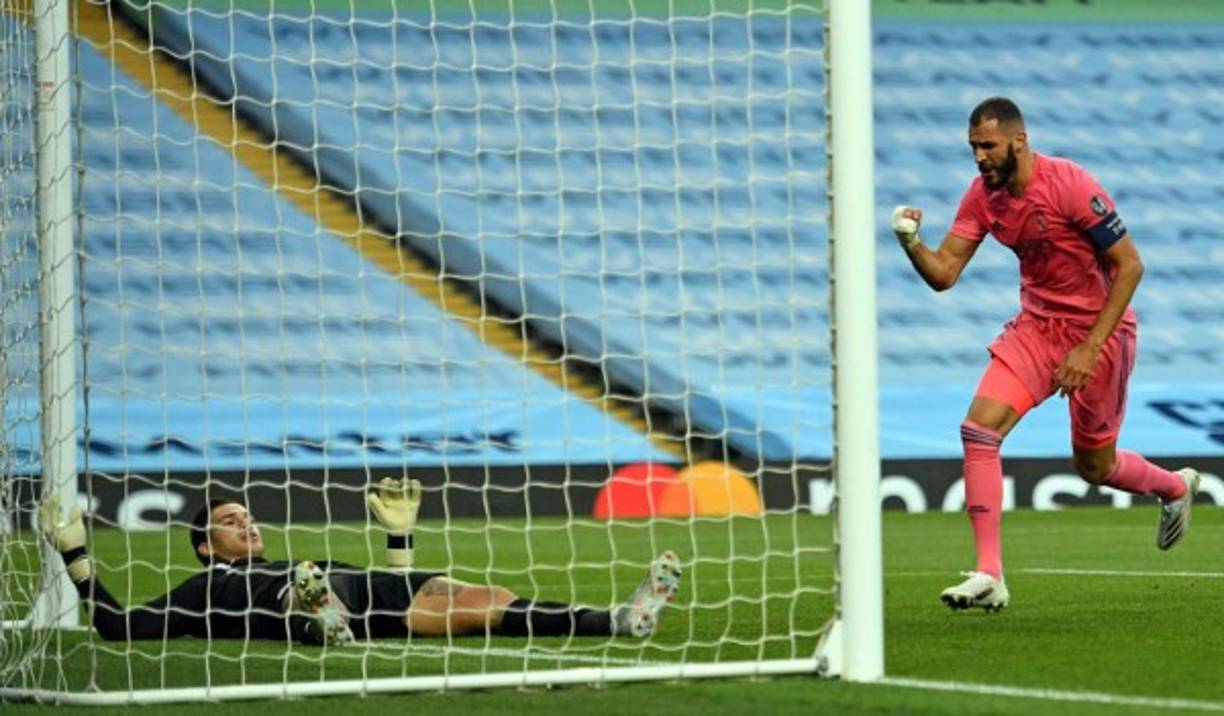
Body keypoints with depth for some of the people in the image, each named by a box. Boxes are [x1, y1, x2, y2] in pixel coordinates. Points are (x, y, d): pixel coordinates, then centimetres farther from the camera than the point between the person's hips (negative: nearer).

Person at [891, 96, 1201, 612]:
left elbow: (1129, 265, -18)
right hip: (1037, 327, 5)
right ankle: (988, 575, -13)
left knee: (1094, 466, 8)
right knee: (979, 429, -15)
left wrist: (1091, 348, -22)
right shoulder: (983, 195, -4)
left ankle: (1174, 487, 42)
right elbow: (943, 274, -3)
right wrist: (910, 243, -26)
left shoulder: (1071, 186, -22)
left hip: (1099, 331, -5)